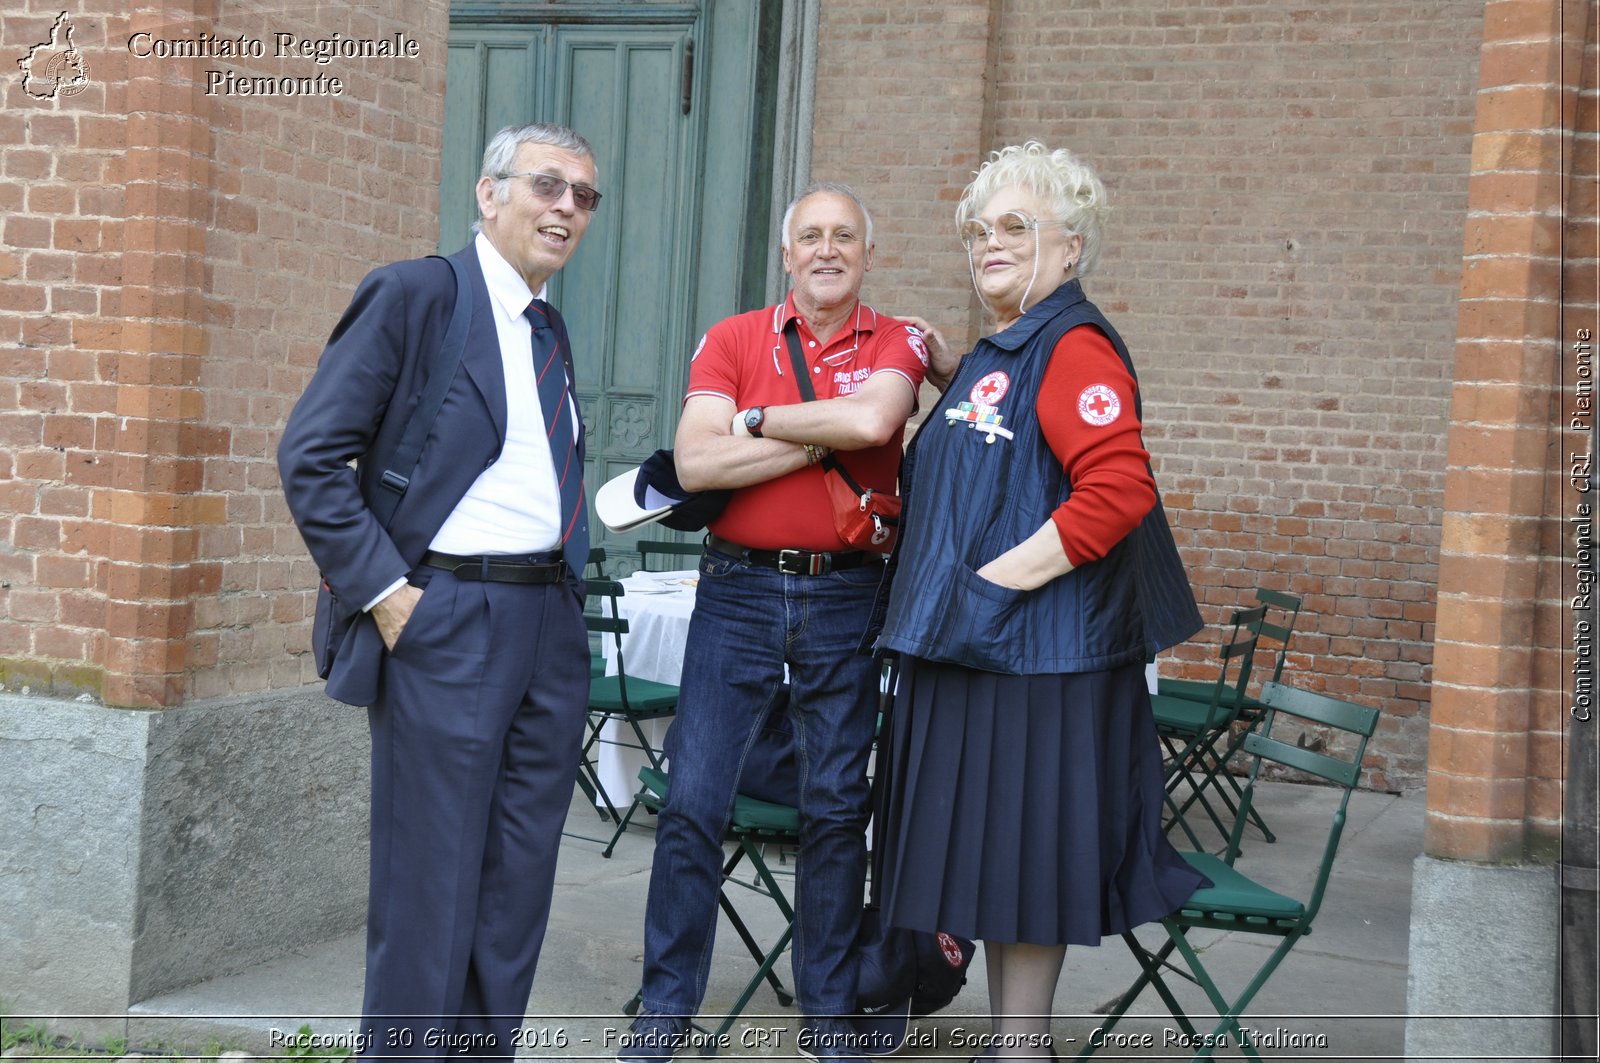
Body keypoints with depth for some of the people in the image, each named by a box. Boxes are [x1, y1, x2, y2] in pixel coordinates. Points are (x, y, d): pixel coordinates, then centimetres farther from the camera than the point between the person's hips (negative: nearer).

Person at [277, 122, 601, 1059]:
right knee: (432, 884, -1)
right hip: (445, 623, -7)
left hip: (552, 626, 7)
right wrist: (384, 592, -14)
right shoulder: (413, 295, -6)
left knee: (518, 885, 11)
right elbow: (311, 455, -10)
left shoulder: (550, 330, 16)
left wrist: (571, 577, 10)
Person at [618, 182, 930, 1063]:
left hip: (845, 596, 0)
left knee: (835, 809, 8)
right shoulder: (732, 339, 3)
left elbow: (872, 419, -20)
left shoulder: (894, 344, 3)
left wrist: (758, 419, -9)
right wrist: (826, 438, -11)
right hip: (738, 589, 0)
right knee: (693, 802, 0)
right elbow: (695, 463, -10)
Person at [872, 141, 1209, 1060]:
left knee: (1025, 849, 0)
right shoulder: (1000, 352, 18)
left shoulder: (1073, 346, -14)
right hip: (974, 642, 10)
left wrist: (1005, 578, -23)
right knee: (994, 845, 16)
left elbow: (1120, 488, -26)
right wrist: (947, 377, 19)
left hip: (1036, 645, -10)